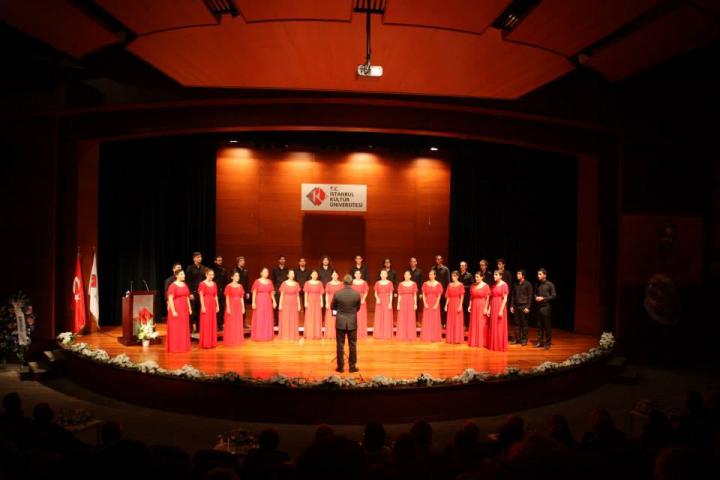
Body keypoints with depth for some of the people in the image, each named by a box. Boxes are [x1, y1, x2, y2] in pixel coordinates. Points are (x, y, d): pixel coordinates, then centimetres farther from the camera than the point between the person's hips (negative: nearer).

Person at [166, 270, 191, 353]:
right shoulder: (172, 286, -11)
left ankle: (184, 346, 18)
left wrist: (189, 308, 12)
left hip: (184, 309, 7)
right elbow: (170, 299, -14)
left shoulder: (185, 284, 11)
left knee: (184, 328, 10)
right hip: (176, 309, -7)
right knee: (175, 329, -2)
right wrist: (173, 311, -19)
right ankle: (175, 348, 5)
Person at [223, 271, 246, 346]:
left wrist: (243, 307, 7)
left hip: (238, 306, 5)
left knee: (239, 323, 9)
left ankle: (238, 339, 18)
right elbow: (227, 298, -8)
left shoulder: (240, 286, 8)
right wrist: (228, 308, -14)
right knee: (231, 323, -1)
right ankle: (230, 341, 5)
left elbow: (242, 298, 10)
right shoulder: (229, 286, -7)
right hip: (231, 306, -5)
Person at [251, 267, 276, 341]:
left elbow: (271, 293, 10)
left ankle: (267, 335, 17)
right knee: (259, 319, -2)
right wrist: (253, 302, -13)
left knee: (268, 319, 8)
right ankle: (258, 336, 6)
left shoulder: (270, 281, 8)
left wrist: (274, 301, 1)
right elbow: (254, 293, -7)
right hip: (259, 302, -4)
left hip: (268, 302, 4)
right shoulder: (257, 281, -5)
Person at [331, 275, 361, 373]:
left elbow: (332, 307, 1)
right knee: (353, 345, 9)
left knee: (340, 345, 7)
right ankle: (352, 367, 13)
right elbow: (358, 308, 4)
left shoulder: (337, 293, -12)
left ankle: (340, 367, 12)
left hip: (340, 322, -1)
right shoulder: (357, 294, -9)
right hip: (352, 322, 1)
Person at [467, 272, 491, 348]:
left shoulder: (486, 286, -8)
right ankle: (474, 341, 16)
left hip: (482, 307, -5)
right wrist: (470, 306, 4)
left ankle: (482, 342, 7)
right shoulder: (473, 286, 7)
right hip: (474, 307, 5)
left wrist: (486, 308, -14)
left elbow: (487, 298, -9)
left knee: (482, 324, 0)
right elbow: (471, 297, 11)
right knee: (474, 324, 8)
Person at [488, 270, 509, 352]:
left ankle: (501, 345, 6)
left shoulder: (504, 285, -9)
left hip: (500, 307, -6)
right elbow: (491, 298, 12)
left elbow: (505, 299, -13)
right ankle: (493, 345, 16)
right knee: (493, 327, 9)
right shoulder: (493, 285, 11)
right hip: (493, 307, 7)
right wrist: (489, 308, 7)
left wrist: (501, 310, -18)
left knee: (500, 327, -1)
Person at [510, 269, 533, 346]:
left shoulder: (527, 284, -3)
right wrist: (511, 306, 8)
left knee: (524, 323, 0)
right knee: (517, 323, 6)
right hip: (516, 306, 4)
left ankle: (524, 339, 7)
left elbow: (530, 296, -5)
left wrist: (527, 307, -11)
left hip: (523, 306, -4)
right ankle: (517, 338, 12)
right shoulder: (515, 284, 10)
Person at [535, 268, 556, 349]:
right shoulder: (538, 284, 12)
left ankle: (547, 343, 7)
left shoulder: (550, 284, -4)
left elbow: (553, 296, -7)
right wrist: (536, 298, 1)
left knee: (547, 326, -1)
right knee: (539, 325, 7)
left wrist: (543, 298, -13)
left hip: (546, 307, -5)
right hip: (539, 307, 5)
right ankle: (540, 341, 16)